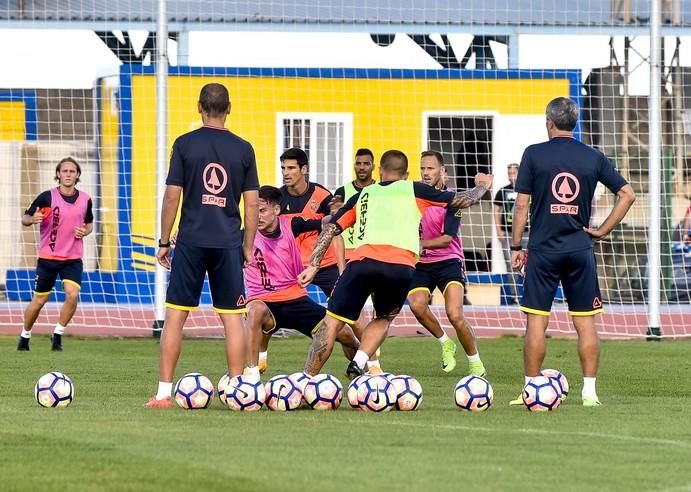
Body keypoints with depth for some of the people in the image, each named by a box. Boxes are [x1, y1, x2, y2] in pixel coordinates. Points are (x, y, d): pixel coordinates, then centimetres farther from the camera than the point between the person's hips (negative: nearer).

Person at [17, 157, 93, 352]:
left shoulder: (85, 200, 2)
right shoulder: (47, 197, -9)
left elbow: (89, 224, 19)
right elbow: (25, 219, -3)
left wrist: (85, 231, -5)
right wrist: (32, 219, -27)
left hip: (73, 258, 2)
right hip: (48, 257, -2)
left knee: (72, 294, -19)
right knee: (39, 300, 4)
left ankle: (58, 335, -1)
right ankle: (25, 336, 27)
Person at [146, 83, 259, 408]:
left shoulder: (185, 144, -2)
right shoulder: (243, 149, 3)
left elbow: (172, 197, -3)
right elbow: (252, 203, 3)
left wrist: (164, 242, 5)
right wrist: (248, 246, 12)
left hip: (191, 242, -1)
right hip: (228, 244, 1)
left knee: (175, 315, 3)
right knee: (232, 317, 5)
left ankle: (163, 393, 0)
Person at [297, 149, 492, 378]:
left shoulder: (363, 195, 27)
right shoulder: (413, 190, 22)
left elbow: (330, 229, 21)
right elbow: (461, 201, 26)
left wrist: (313, 266, 20)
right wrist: (482, 187, 45)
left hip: (362, 262, 0)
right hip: (401, 267, 0)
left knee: (331, 324, 5)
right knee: (383, 319, 26)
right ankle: (359, 363, 3)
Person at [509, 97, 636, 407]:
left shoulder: (534, 154, -3)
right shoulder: (593, 158, 4)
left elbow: (521, 204, -4)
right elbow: (627, 194, 3)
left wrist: (516, 246, 3)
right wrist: (603, 230, 7)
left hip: (542, 250, -2)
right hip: (580, 250, 2)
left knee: (536, 321, 2)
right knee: (586, 322, 6)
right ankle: (589, 391, 3)